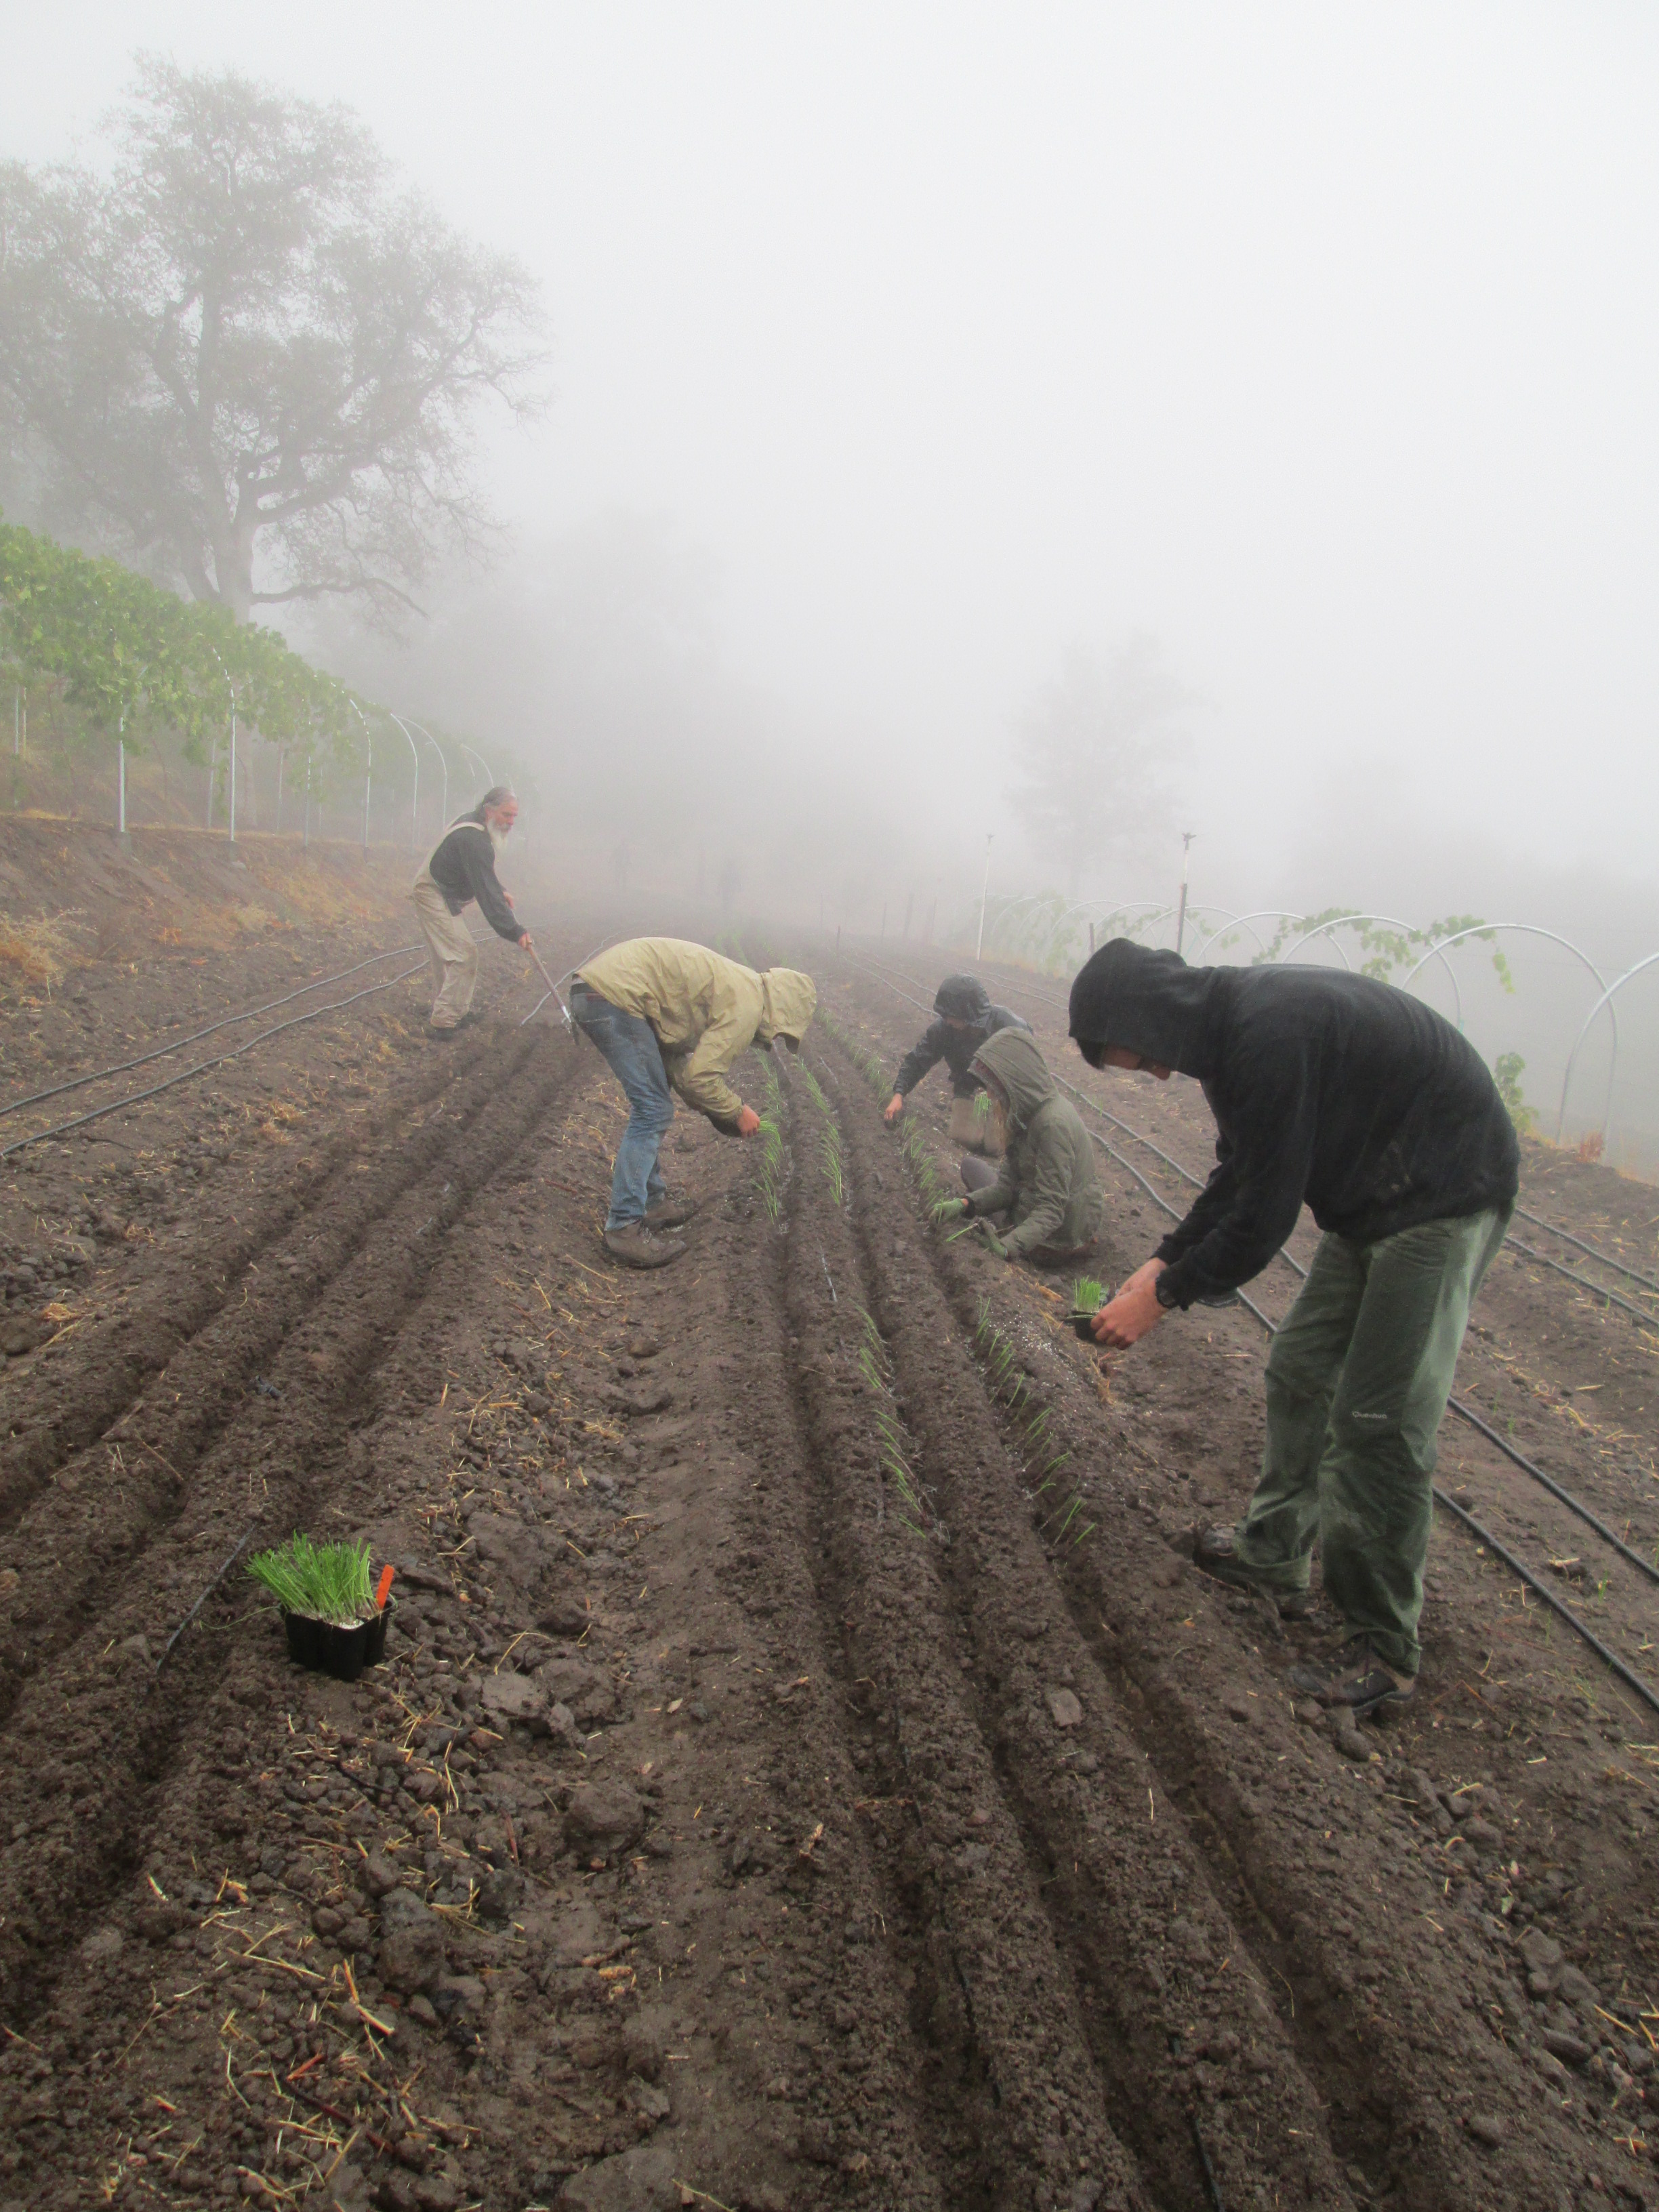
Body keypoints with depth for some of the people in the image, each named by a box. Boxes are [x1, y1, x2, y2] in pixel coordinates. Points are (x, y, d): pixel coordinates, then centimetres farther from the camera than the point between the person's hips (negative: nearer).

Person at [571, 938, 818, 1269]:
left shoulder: (732, 987, 22)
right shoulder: (748, 1006, -8)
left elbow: (674, 1056, 23)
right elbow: (699, 1076, -11)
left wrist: (716, 1110, 20)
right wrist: (737, 1112, 5)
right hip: (615, 995, -11)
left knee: (651, 1107, 19)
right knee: (652, 1112, -6)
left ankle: (652, 1202, 28)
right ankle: (624, 1228, -6)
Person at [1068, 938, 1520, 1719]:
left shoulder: (1269, 1037, -30)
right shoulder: (1230, 1026, 3)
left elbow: (1264, 1214, -26)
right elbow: (1239, 1176, 12)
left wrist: (1165, 1296, -15)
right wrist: (1166, 1260, 4)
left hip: (1443, 1199, -10)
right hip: (1372, 1195, 10)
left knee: (1379, 1420, -8)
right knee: (1299, 1373, 16)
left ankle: (1383, 1653, 4)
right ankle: (1274, 1552, 32)